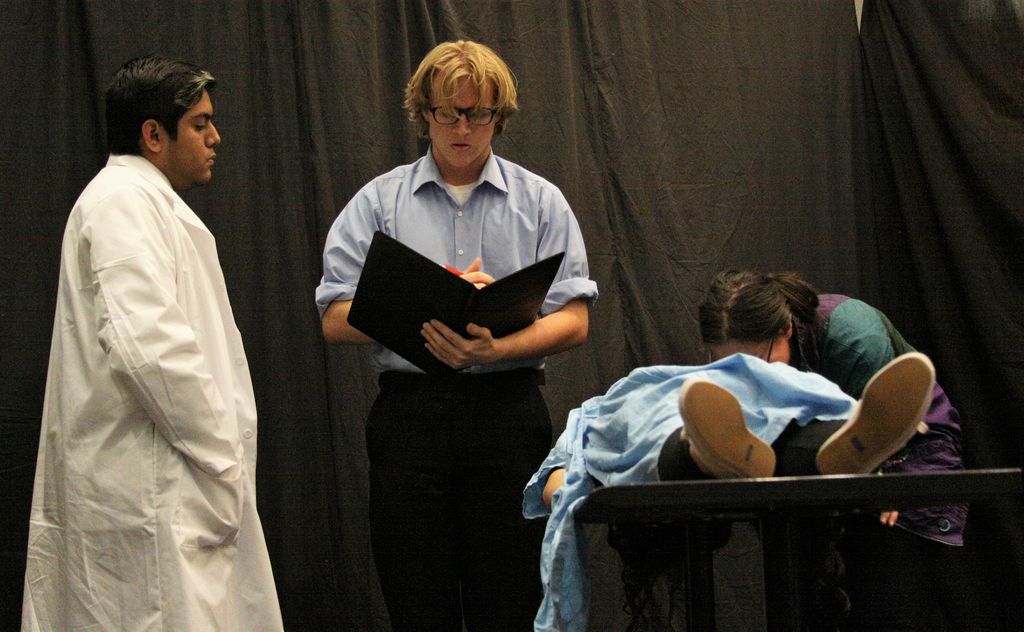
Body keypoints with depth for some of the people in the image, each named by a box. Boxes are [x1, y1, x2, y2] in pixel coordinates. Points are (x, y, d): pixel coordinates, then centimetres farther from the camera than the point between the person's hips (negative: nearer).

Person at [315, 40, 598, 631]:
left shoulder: (541, 202, 10)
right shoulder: (379, 202, 10)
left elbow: (572, 321, 1)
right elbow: (337, 320, 1)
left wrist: (496, 348, -18)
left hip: (509, 411, 0)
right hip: (410, 410, 0)